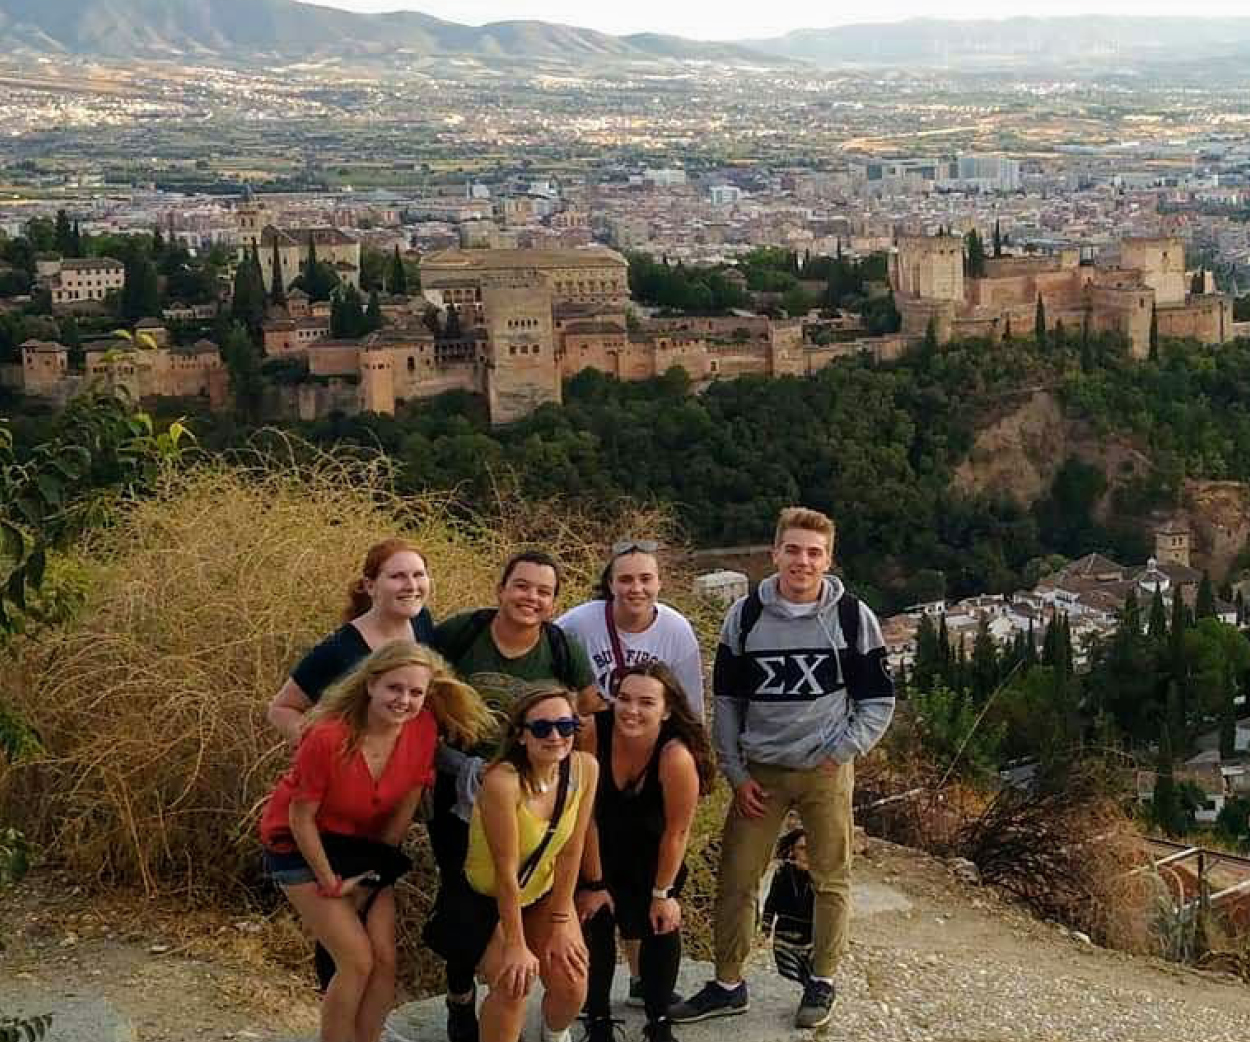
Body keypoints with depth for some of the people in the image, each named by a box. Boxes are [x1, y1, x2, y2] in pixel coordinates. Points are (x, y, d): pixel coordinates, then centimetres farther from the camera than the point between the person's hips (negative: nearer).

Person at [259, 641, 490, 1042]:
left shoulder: (424, 727, -19)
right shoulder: (327, 737, -32)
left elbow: (407, 801, -4)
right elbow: (301, 817, -21)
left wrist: (380, 861, 4)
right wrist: (330, 883, -12)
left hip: (364, 845, 5)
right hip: (302, 846, -5)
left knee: (385, 960, -2)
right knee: (358, 960, -10)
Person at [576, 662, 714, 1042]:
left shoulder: (677, 756, -34)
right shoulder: (593, 732, -31)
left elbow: (676, 832, -20)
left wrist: (662, 893, -9)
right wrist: (593, 884, -11)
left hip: (651, 856, 0)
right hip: (596, 852, 1)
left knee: (661, 929, -1)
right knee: (595, 927, -2)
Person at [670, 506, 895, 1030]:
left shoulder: (853, 617, -5)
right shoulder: (746, 615, -1)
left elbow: (878, 700, 1)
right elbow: (726, 700, 6)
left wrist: (839, 755, -8)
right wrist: (736, 772, 0)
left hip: (825, 772, -1)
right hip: (759, 771, 2)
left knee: (831, 879, 7)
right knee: (735, 879, 3)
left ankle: (822, 982, 24)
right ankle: (728, 986, 17)